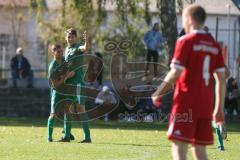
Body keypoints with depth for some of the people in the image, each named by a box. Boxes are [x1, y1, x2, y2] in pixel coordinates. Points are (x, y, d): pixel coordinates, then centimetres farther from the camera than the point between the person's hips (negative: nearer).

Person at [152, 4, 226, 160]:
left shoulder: (185, 41, -7)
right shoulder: (214, 45, 11)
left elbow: (175, 74, -12)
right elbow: (221, 79, 10)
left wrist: (158, 93, 0)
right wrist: (219, 108, 15)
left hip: (186, 104, -6)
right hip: (206, 105, 6)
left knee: (179, 147, -7)